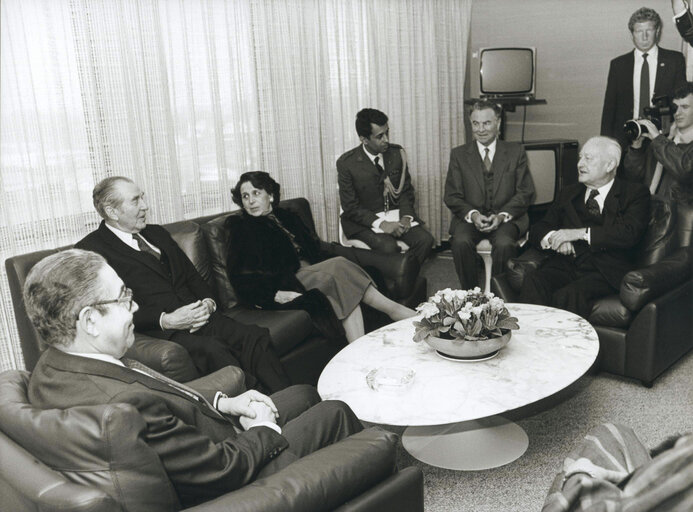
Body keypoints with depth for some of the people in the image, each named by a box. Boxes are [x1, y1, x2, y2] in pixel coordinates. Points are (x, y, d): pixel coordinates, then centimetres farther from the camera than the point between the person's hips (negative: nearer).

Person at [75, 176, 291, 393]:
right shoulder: (91, 249, 0)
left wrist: (208, 302, 2)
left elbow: (193, 276, 24)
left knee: (256, 336, -19)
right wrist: (165, 320, -18)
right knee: (214, 350, -34)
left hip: (199, 317, 7)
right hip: (159, 332, -6)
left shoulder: (156, 233, 24)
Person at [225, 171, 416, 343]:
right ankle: (394, 310, -26)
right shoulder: (240, 227, 4)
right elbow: (240, 277, -5)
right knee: (338, 266, -27)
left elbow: (314, 250, 18)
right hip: (285, 286, -6)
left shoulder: (286, 217, 21)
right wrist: (275, 294, -19)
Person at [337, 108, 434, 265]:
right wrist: (381, 224, -21)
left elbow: (406, 190, 10)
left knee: (425, 239, -21)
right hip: (366, 221, -4)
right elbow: (350, 207, -8)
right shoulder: (346, 163, -9)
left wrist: (406, 217, -10)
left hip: (396, 215, 4)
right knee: (389, 247, -32)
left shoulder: (397, 153, 3)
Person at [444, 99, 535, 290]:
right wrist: (473, 214, -15)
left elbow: (525, 192, 4)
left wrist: (502, 215, -13)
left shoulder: (515, 151, 9)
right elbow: (452, 196, 4)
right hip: (470, 218, 1)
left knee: (504, 244, -32)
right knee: (460, 242, -30)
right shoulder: (459, 154, 9)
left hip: (507, 218, 0)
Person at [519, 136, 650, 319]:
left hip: (606, 272, -4)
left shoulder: (635, 193, 10)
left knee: (568, 295, -35)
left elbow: (630, 234, -8)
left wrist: (581, 233, -12)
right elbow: (538, 229, 18)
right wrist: (552, 237, -6)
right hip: (566, 265, 4)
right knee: (533, 282, -30)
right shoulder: (569, 193, 24)